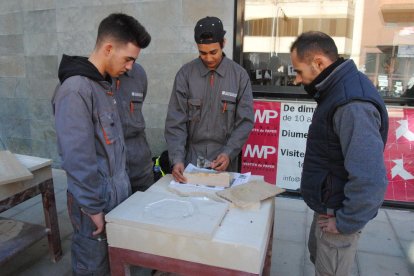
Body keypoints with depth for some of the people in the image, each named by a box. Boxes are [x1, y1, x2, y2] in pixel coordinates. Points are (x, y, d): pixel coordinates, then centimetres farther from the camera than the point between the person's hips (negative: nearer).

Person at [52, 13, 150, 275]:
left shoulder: (103, 83, 8)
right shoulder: (75, 90, -21)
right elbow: (77, 158, -24)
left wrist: (121, 184, 16)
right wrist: (93, 207, -17)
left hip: (117, 194, 8)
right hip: (96, 202, -8)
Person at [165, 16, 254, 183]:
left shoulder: (239, 75, -4)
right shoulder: (185, 74, -4)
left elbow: (245, 120, -4)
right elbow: (175, 121, -6)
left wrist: (228, 153, -15)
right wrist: (177, 158, -16)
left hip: (224, 160, 0)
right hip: (191, 157, 0)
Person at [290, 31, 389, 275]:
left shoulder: (353, 103, -29)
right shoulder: (340, 89, 4)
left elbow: (370, 179, -33)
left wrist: (345, 223, -19)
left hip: (338, 213, -9)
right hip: (329, 206, 9)